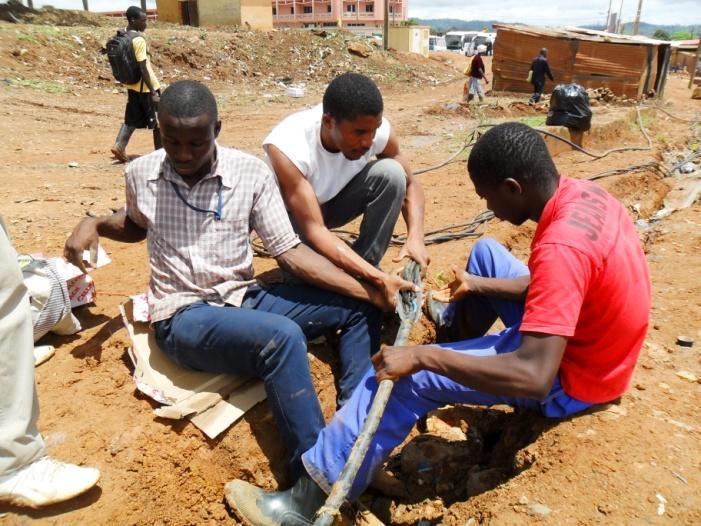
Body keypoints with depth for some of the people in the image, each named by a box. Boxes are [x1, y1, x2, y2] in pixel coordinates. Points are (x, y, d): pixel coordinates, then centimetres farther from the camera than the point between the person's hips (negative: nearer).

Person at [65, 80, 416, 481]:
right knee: (282, 336, -35)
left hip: (244, 298, 3)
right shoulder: (141, 174, 0)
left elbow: (288, 250, -5)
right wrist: (93, 224, 0)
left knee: (360, 309, -10)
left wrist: (368, 290, -15)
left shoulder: (251, 172, -5)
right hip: (183, 317, -3)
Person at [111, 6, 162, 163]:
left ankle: (119, 146, 4)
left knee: (132, 119, 15)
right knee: (159, 119, 5)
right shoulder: (139, 40, -20)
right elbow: (143, 69, -24)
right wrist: (153, 92, -22)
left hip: (132, 86, 8)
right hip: (146, 87, -8)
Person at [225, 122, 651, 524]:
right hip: (579, 329, 9)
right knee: (486, 253, 19)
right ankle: (456, 327, 47)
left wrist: (422, 357, -35)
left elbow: (534, 378, -39)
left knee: (406, 377, -19)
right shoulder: (579, 193, -6)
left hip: (571, 376, -9)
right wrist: (479, 286, 6)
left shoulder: (561, 247, -35)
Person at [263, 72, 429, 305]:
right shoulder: (287, 147, -37)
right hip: (290, 214, -3)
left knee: (391, 173, -25)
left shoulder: (377, 129, -25)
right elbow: (314, 231, -40)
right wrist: (380, 279, -47)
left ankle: (362, 275, -13)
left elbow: (410, 183, -9)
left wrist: (415, 237, -29)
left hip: (336, 200, 4)